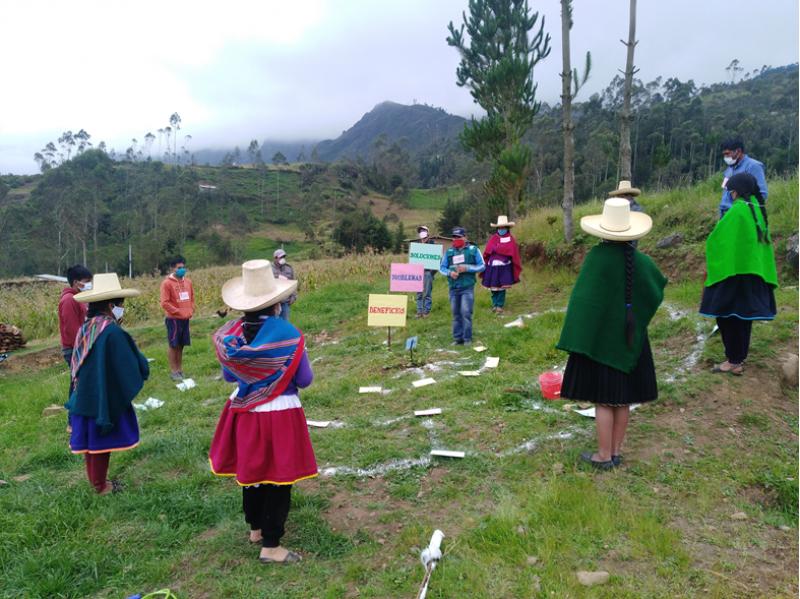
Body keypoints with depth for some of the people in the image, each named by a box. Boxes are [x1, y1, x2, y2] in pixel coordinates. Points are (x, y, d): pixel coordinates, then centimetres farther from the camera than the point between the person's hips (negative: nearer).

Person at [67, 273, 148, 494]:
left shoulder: (86, 329, 2)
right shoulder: (112, 332, -23)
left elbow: (78, 365, 12)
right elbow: (130, 366, -18)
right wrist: (142, 365, 1)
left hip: (84, 397, 7)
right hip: (104, 398, -7)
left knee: (91, 441, 19)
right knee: (101, 442, 7)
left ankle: (95, 480, 34)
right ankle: (101, 485, 21)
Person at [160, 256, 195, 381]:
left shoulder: (188, 281, 8)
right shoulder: (167, 283, -10)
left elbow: (192, 297, 19)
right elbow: (165, 303, -12)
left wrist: (191, 310, 7)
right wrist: (178, 312, -13)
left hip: (186, 319, 5)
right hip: (174, 319, -5)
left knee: (181, 345, 13)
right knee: (173, 345, 2)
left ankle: (180, 369, 22)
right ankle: (173, 371, 9)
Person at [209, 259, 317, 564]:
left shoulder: (232, 333, -6)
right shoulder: (287, 334, -20)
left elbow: (228, 376, 7)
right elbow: (304, 380, -13)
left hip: (244, 412, 5)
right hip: (280, 414, -5)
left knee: (251, 470, 22)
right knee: (278, 477, 8)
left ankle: (256, 528, 42)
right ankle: (270, 546, 18)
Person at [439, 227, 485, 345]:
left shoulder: (473, 250, 2)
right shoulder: (449, 251, 9)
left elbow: (482, 266, 2)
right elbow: (442, 267, 12)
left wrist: (467, 268, -12)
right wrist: (449, 272, -10)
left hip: (467, 287, -3)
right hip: (453, 288, 3)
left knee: (466, 313, -9)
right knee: (456, 314, 7)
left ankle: (467, 338, 0)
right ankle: (457, 338, 16)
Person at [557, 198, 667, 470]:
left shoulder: (597, 257, -17)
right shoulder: (639, 259, -3)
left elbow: (582, 298, -18)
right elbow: (656, 292, 15)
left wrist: (575, 339, -13)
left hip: (599, 338, -5)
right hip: (629, 338, 5)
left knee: (603, 399, 4)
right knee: (622, 398, 14)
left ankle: (604, 456, 12)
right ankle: (616, 451, 24)